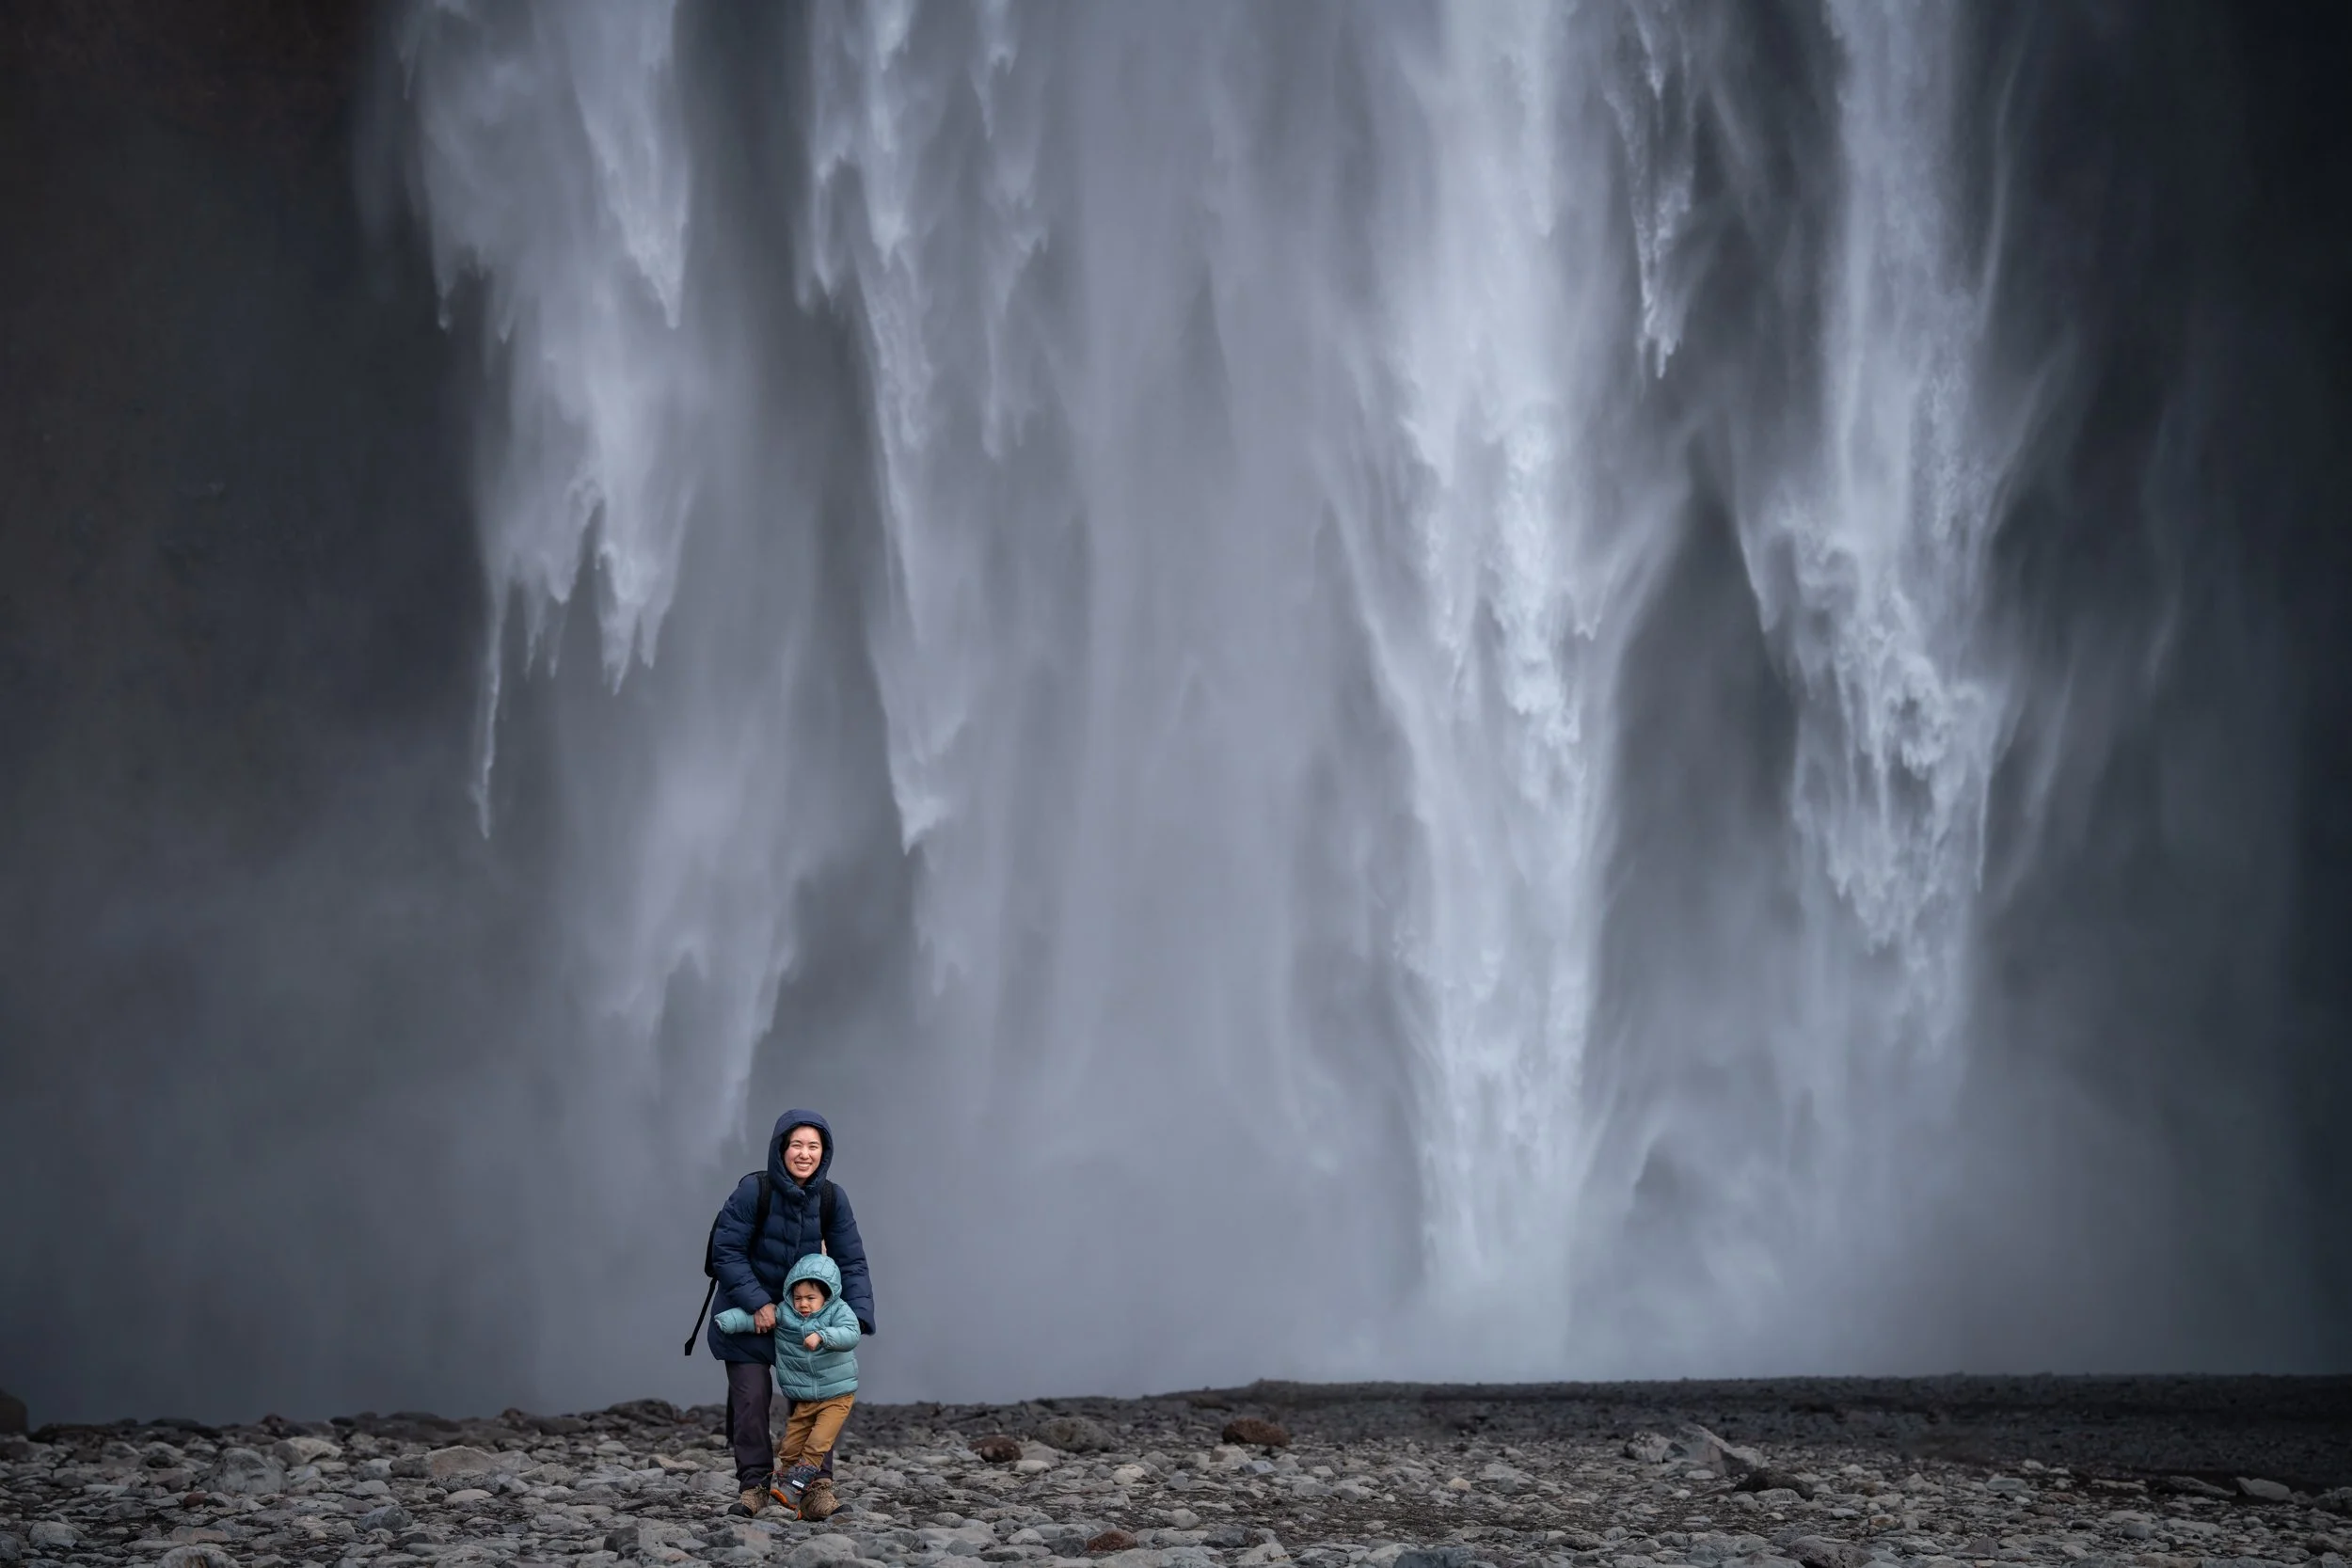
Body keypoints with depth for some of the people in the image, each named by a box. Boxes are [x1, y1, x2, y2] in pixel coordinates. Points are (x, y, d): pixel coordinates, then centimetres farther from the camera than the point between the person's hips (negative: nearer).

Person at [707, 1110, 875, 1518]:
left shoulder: (832, 1199, -11)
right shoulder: (753, 1191, -22)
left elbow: (851, 1262, -9)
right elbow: (726, 1252, -19)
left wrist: (856, 1316, -22)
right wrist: (757, 1303, -25)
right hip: (747, 1314, -3)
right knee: (750, 1400, -1)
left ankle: (818, 1485, 6)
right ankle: (753, 1485, 12)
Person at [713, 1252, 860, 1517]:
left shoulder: (837, 1311, -12)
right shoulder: (783, 1313, -4)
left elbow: (850, 1335, -29)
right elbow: (752, 1316, -8)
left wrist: (821, 1336, -42)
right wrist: (726, 1322, -22)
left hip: (837, 1396, -5)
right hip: (803, 1401, 5)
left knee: (817, 1443, -17)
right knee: (790, 1448, 4)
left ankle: (793, 1486, -13)